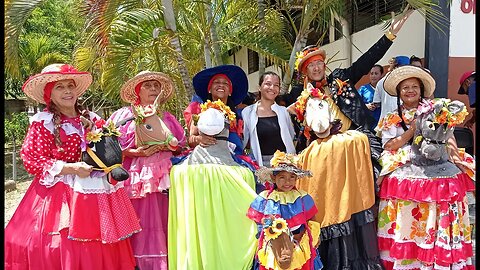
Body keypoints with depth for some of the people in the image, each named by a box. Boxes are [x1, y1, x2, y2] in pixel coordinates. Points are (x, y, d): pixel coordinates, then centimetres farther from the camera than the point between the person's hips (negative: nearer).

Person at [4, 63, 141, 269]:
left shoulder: (92, 120, 10)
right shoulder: (43, 122, -2)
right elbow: (31, 161, -7)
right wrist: (71, 168, -16)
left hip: (98, 194, 4)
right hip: (59, 196, -4)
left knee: (102, 252, 4)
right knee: (62, 249, -4)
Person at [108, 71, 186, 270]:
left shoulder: (167, 118, 14)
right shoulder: (124, 115, 4)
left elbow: (180, 146, 12)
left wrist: (164, 146, -8)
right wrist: (139, 152, -14)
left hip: (163, 177, 3)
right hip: (136, 177, -3)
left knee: (161, 225, 1)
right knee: (140, 227, -4)